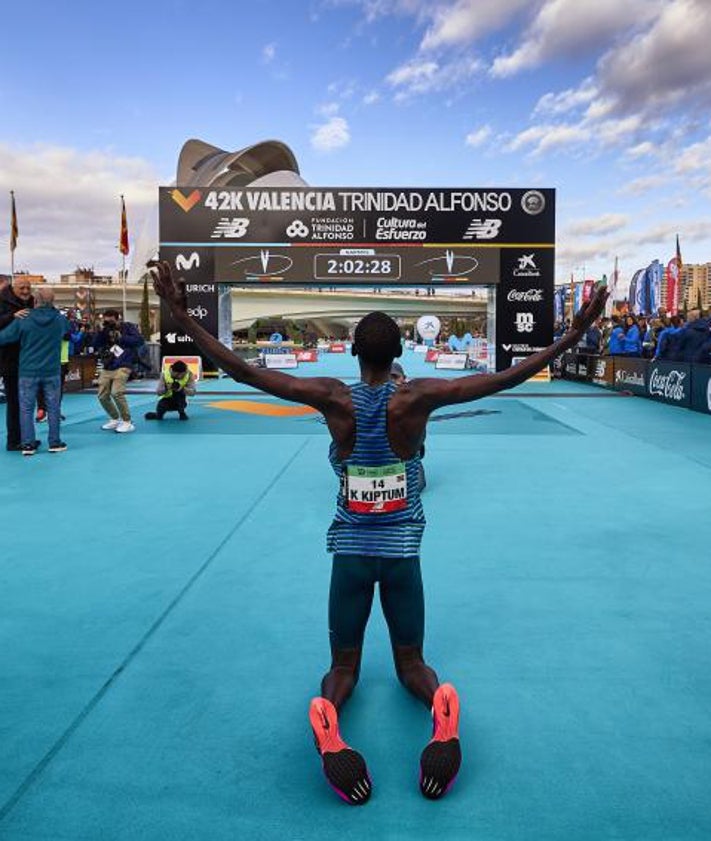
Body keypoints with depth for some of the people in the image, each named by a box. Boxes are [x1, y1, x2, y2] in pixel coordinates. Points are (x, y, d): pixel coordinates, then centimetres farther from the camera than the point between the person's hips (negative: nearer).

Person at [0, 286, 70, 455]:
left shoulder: (22, 321, -9)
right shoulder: (59, 320, -2)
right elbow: (70, 328, 20)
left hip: (28, 372, -1)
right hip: (52, 372, 1)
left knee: (26, 408, 7)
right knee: (53, 408, 9)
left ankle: (28, 444, 9)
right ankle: (54, 442, 13)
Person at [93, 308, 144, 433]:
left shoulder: (128, 326, 2)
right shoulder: (105, 330, 14)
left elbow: (139, 340, -10)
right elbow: (95, 345, 9)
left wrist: (121, 337, -11)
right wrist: (101, 331, -3)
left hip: (122, 366, -6)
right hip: (107, 368, 6)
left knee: (116, 392, -23)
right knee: (103, 396, 4)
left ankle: (127, 422, -10)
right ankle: (115, 419, 26)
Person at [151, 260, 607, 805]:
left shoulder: (334, 399, -12)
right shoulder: (416, 398, -13)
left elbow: (243, 371, -16)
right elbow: (505, 379, -17)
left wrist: (183, 317, -12)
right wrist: (573, 337, -13)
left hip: (349, 549, 0)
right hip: (402, 550, 0)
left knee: (344, 665, 14)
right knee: (411, 663, 17)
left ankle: (327, 714, -23)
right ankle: (441, 705, -20)